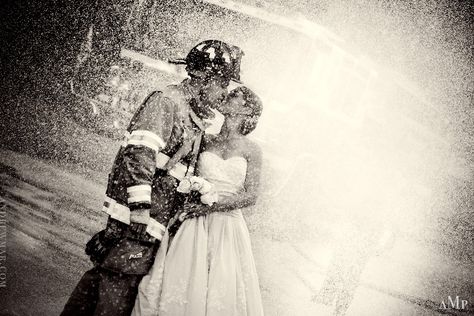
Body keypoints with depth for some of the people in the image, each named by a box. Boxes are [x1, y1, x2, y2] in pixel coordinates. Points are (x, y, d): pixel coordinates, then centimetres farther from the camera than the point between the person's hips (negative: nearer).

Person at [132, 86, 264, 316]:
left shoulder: (251, 150, 4)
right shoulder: (205, 141, 11)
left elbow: (250, 196, -2)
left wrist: (210, 205, -9)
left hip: (228, 226, -1)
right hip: (195, 225, 1)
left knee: (223, 294, -3)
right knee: (177, 286, -7)